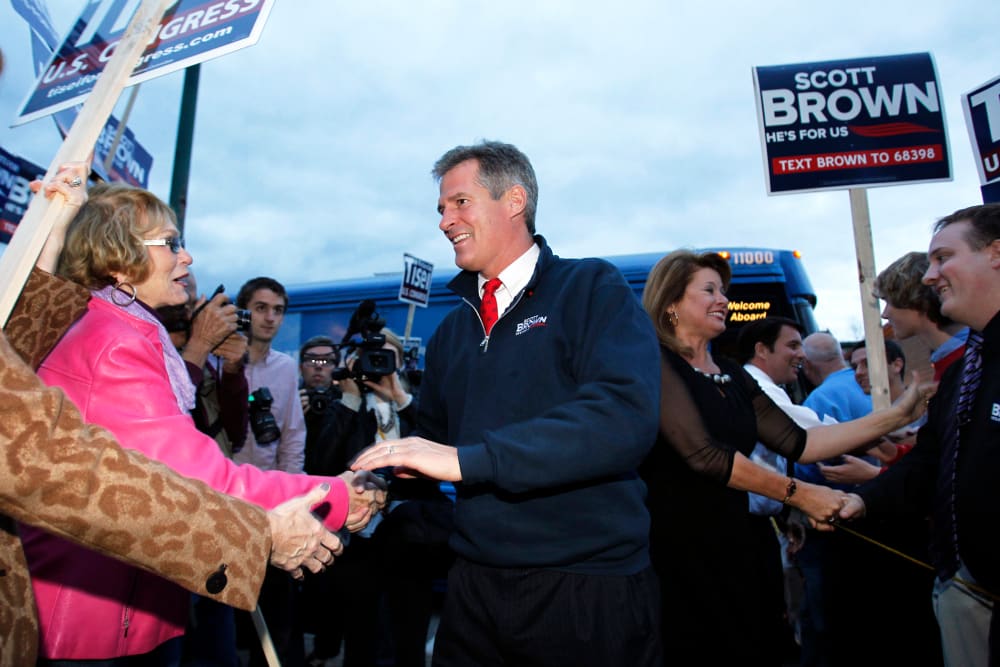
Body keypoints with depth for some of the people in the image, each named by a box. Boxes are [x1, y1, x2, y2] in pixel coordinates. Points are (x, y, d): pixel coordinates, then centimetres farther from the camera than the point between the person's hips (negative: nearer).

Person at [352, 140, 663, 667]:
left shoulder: (592, 289, -8)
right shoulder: (451, 331, 13)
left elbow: (625, 414, -23)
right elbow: (433, 434, 16)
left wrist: (466, 459, -26)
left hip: (587, 592, -5)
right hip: (474, 586, 6)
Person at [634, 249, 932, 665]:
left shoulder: (732, 376, 12)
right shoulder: (655, 361, -11)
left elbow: (797, 442, 7)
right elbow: (701, 452, -20)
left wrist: (896, 416, 5)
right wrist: (797, 494, -12)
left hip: (730, 552, 7)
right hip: (673, 555, -7)